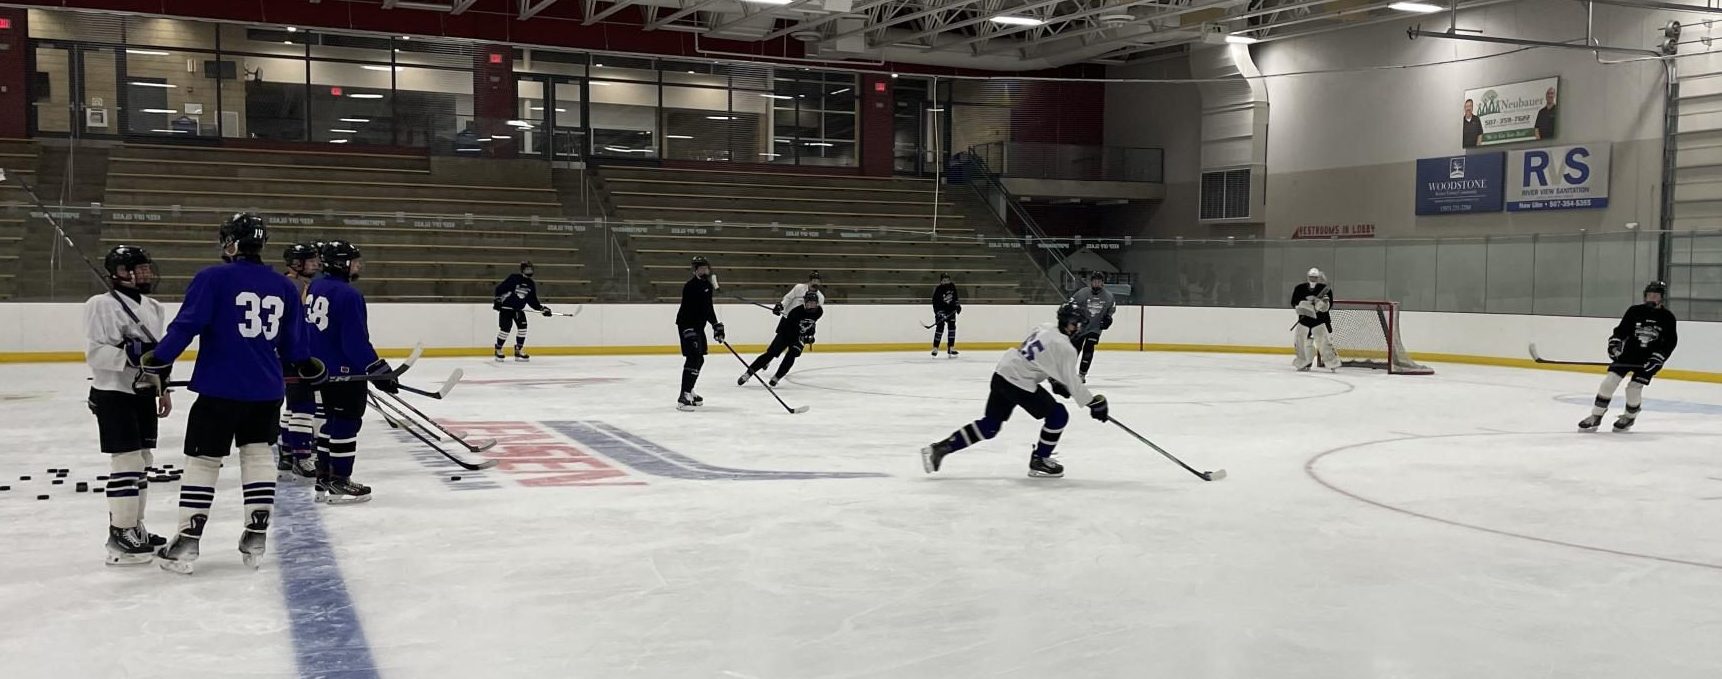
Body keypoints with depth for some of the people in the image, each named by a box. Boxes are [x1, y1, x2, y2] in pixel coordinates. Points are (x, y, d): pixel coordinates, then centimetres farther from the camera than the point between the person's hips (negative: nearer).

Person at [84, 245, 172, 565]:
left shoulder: (153, 307, 13)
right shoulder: (102, 305, -13)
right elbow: (95, 353, -18)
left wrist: (163, 389, 18)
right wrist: (129, 354, -30)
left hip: (143, 393, 9)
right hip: (113, 393, -9)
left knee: (143, 460, 12)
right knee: (126, 460, -10)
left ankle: (134, 527, 23)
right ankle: (119, 536, -4)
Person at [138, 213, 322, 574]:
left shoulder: (213, 278, -7)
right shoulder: (283, 287, 7)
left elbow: (187, 324, -13)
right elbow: (289, 339, 15)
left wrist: (158, 359, -4)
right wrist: (307, 365, 32)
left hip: (220, 388, -4)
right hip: (267, 389, 4)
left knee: (202, 458, 3)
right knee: (257, 453, 14)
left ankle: (187, 541, 5)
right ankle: (256, 536, 14)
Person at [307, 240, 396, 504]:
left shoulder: (315, 287, 9)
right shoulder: (348, 295, -20)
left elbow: (309, 328, 19)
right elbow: (356, 341, -24)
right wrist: (379, 369, -20)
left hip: (320, 368, 10)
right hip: (345, 372, -9)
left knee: (330, 420, 17)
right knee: (346, 423, 0)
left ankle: (324, 479, 25)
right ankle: (339, 483, 5)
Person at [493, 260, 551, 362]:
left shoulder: (531, 284, 5)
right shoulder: (513, 278, -14)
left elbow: (533, 300, 9)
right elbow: (499, 288, -12)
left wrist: (542, 308, -2)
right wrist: (498, 301, -16)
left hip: (519, 309, 6)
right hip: (506, 307, -6)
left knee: (523, 327, -5)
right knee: (505, 328, -11)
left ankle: (518, 351, 5)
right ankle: (498, 350, 7)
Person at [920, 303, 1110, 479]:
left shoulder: (1046, 328, 12)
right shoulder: (1064, 348, -14)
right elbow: (1072, 381, -12)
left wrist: (1055, 381, 28)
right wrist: (1093, 403, -4)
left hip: (1002, 374, 9)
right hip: (1019, 383, -9)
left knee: (990, 425, 15)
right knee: (1058, 415, 1)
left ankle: (940, 448, 13)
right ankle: (1038, 462, 10)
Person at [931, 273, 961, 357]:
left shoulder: (952, 286, -2)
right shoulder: (938, 290, -20)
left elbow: (955, 296, 17)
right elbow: (936, 303, -23)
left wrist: (958, 305, 12)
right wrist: (940, 313, -30)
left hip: (951, 309, 5)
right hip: (940, 310, -5)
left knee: (952, 327, 0)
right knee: (940, 328, -12)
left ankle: (951, 348, 5)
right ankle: (935, 348, -2)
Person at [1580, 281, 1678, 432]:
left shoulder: (1667, 317, -3)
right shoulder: (1634, 311, 1)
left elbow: (1670, 342, -3)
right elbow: (1621, 330, 6)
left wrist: (1657, 359, -14)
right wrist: (1614, 343, -12)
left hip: (1648, 359, -2)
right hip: (1627, 353, 2)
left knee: (1634, 388, -11)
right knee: (1609, 381, -10)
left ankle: (1630, 417, 17)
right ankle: (1595, 417, -3)